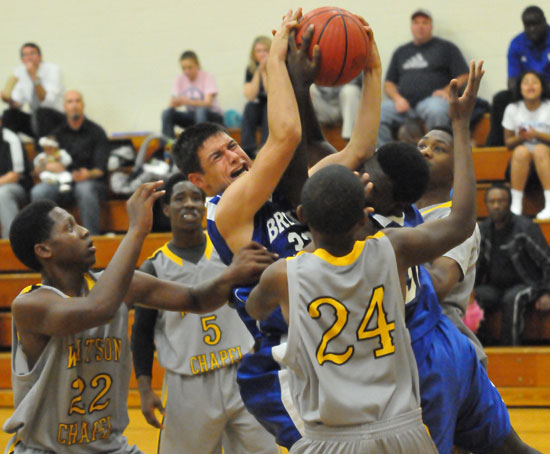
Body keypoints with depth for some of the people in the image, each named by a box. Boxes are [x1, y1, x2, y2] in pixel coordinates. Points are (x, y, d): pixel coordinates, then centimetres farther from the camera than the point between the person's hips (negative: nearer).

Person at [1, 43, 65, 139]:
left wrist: (35, 77, -32)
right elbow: (17, 104, 2)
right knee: (8, 114, -19)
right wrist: (9, 100, -21)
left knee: (41, 112, -34)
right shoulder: (19, 71, 1)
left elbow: (48, 101, -25)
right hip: (34, 120, 4)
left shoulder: (52, 69, -13)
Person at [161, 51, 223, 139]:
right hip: (191, 116, 4)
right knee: (167, 113, -20)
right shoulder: (179, 80, 0)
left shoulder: (207, 77, -12)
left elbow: (207, 103, -24)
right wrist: (174, 103, -32)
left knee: (201, 111, -38)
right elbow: (172, 104, -7)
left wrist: (188, 102, -40)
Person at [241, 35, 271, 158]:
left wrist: (264, 72, -26)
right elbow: (250, 96, -16)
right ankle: (248, 150, -35)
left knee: (270, 107, -35)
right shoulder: (251, 69, -2)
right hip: (260, 108, 3)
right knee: (249, 107, -28)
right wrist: (258, 72, -21)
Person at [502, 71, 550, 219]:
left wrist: (537, 135, -16)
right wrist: (520, 137, -12)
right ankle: (516, 205, -36)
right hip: (520, 162, 1)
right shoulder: (512, 109, 8)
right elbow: (508, 143, 10)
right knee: (521, 151, -34)